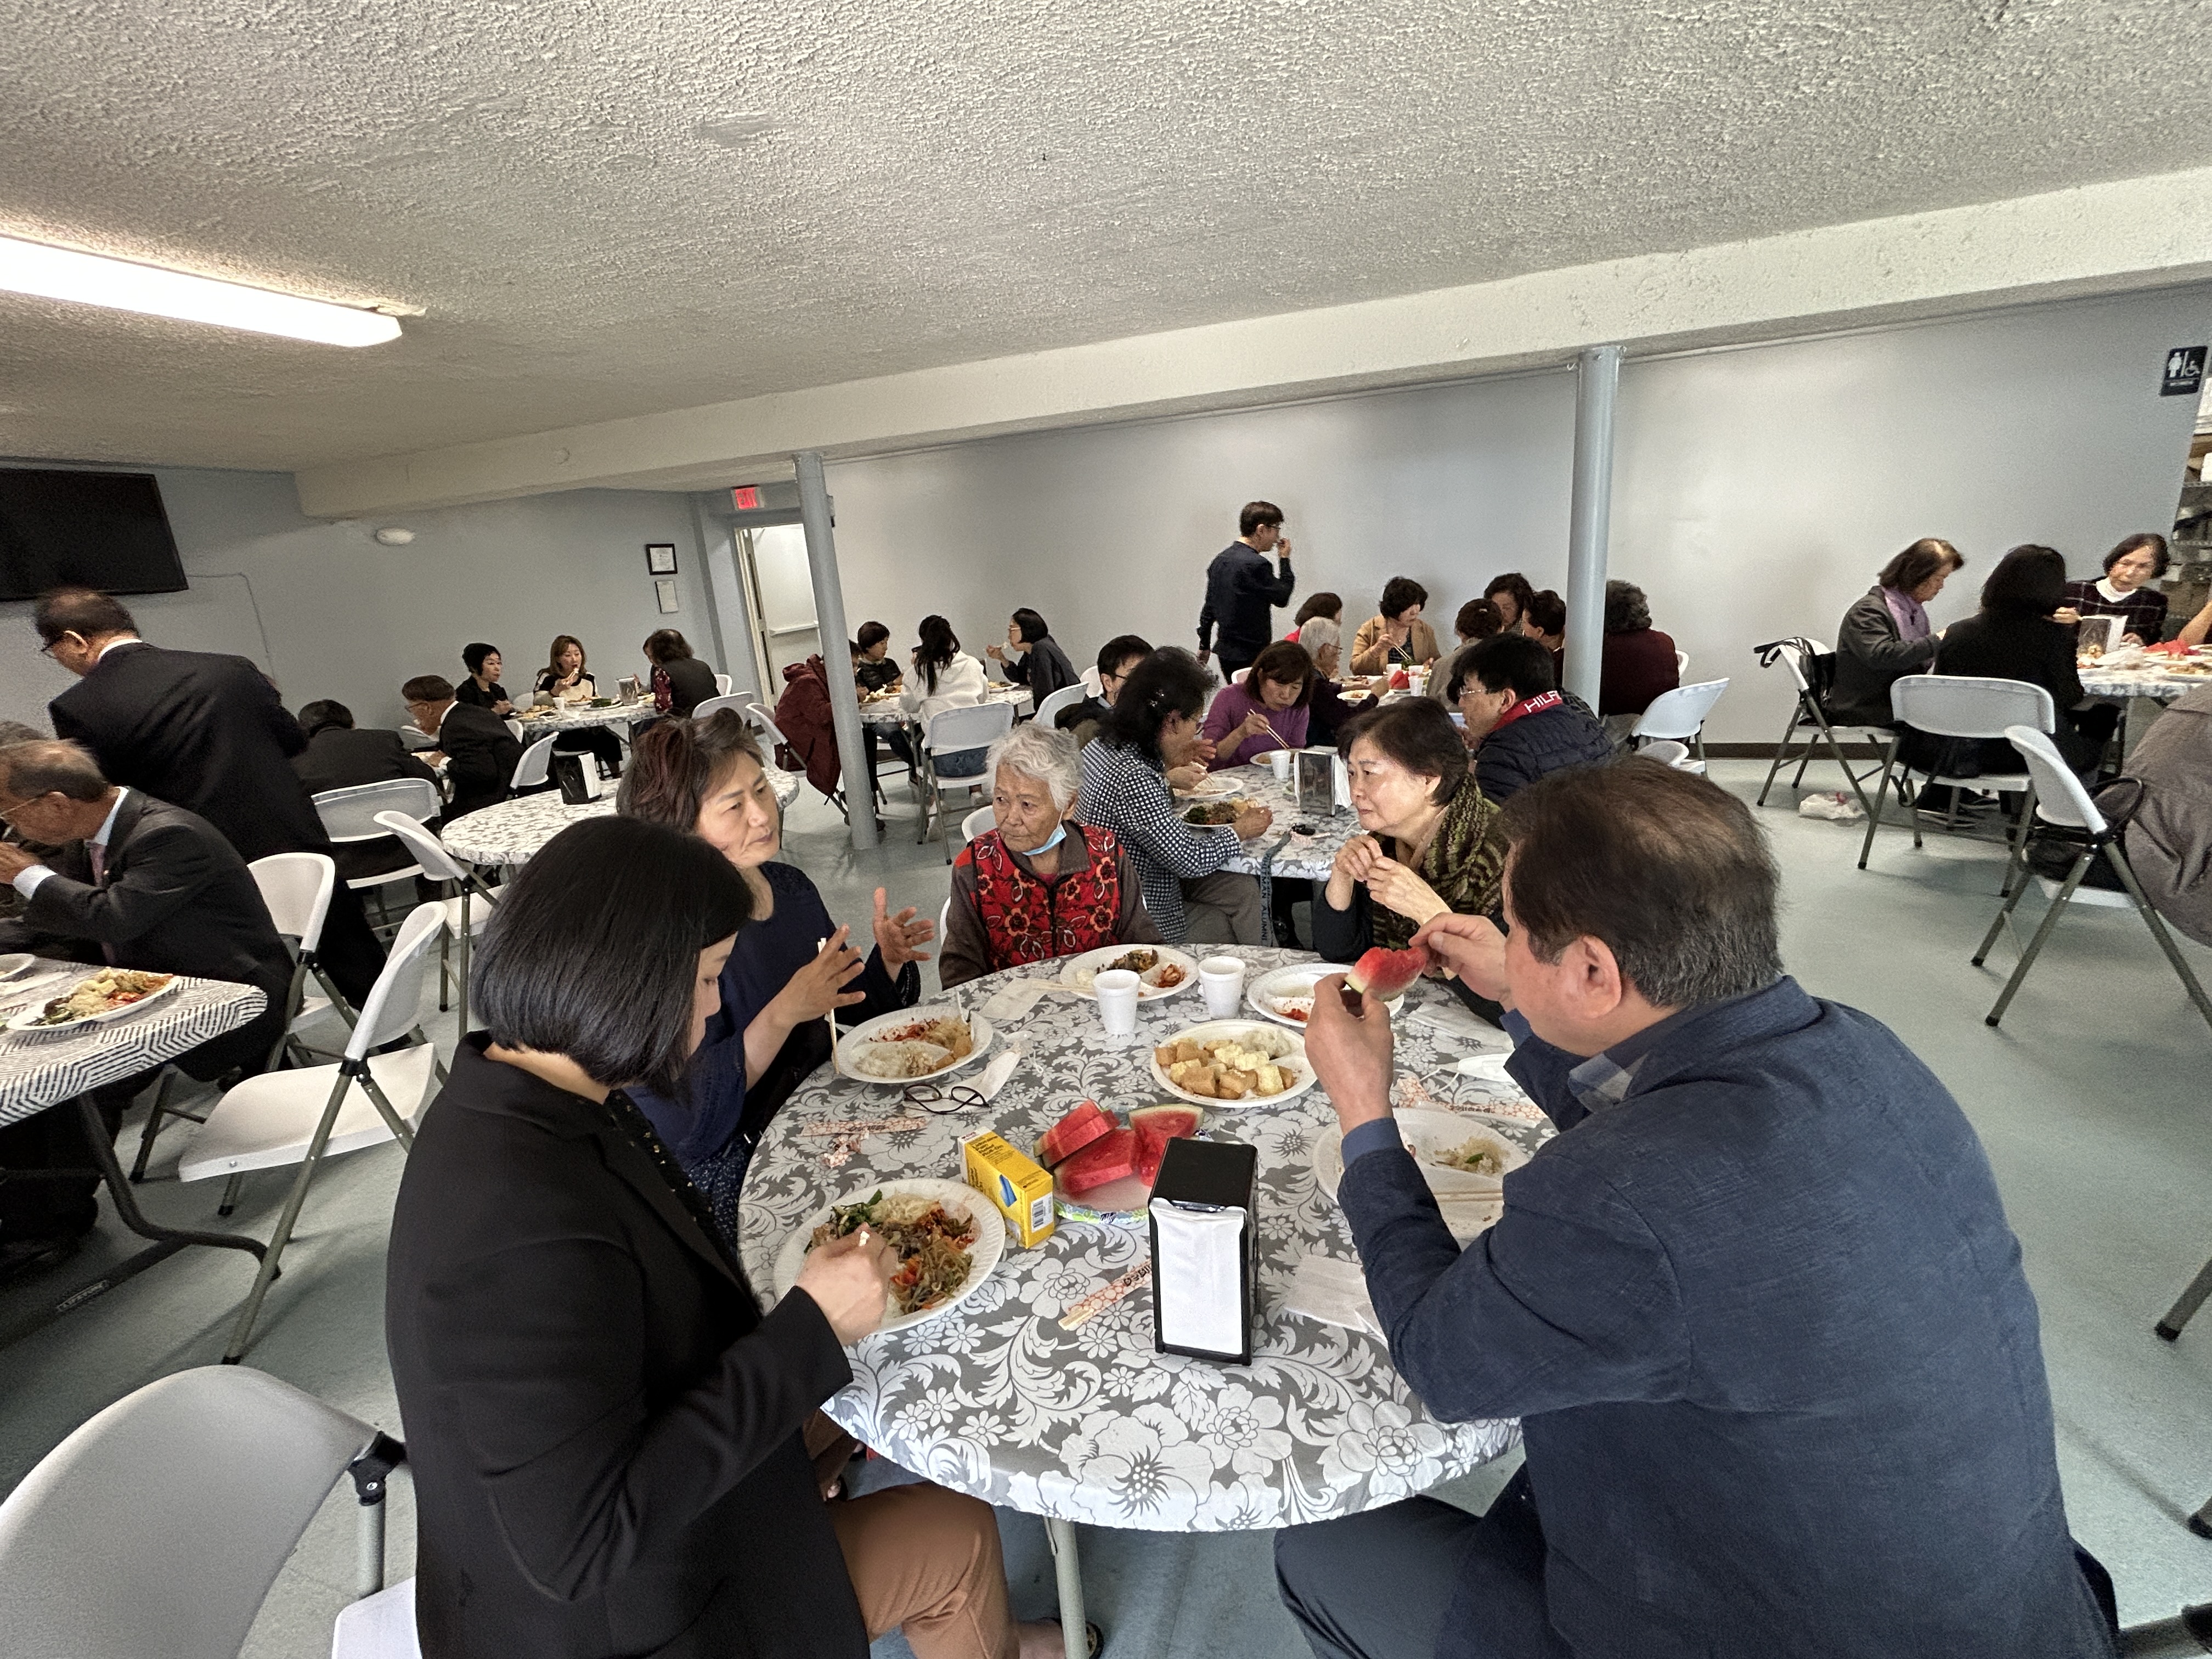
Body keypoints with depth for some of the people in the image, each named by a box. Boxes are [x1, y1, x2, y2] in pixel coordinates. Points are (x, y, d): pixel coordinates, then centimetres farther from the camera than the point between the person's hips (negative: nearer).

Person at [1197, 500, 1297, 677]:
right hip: (1250, 655, -9)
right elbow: (1282, 598, -7)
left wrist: (1205, 645, 23)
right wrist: (1285, 559, 4)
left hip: (1225, 650, 9)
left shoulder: (1221, 559, 10)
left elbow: (1209, 606, 16)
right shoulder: (1255, 564, -18)